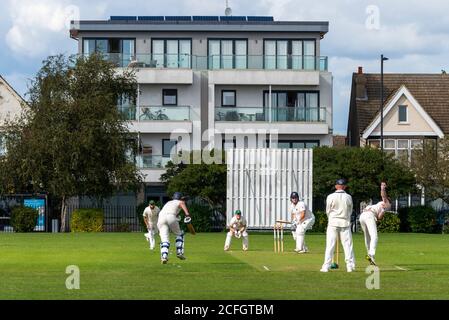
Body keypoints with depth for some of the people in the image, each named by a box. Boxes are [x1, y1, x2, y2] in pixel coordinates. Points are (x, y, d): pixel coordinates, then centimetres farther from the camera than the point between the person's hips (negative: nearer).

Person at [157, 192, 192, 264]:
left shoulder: (168, 203, 38)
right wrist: (187, 214, -20)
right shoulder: (180, 202, 21)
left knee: (165, 239, -5)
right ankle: (179, 252, 8)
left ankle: (164, 256, -27)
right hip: (171, 217, -4)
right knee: (179, 234, 20)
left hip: (161, 218, 4)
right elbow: (183, 205, -4)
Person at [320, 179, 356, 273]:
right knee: (347, 244, 5)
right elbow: (350, 211, 9)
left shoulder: (331, 197, -5)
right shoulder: (348, 197, 0)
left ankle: (326, 266, -2)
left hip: (333, 222, -1)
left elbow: (327, 211, 3)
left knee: (330, 245, 0)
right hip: (345, 222, 1)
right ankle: (350, 266, 3)